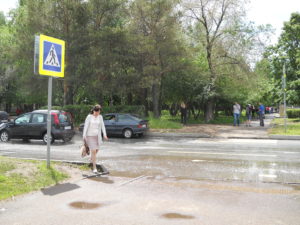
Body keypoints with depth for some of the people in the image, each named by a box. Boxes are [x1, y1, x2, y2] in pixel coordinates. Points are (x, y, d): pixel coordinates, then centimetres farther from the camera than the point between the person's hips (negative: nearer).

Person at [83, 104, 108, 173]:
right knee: (93, 151, -13)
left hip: (97, 136, 5)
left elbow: (102, 126, 0)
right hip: (90, 136, -5)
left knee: (97, 149, 21)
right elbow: (86, 126, -13)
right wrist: (84, 136, -18)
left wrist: (104, 135, -9)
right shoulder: (89, 117, -12)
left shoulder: (100, 117, 1)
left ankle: (92, 158, 53)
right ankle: (94, 167, -7)